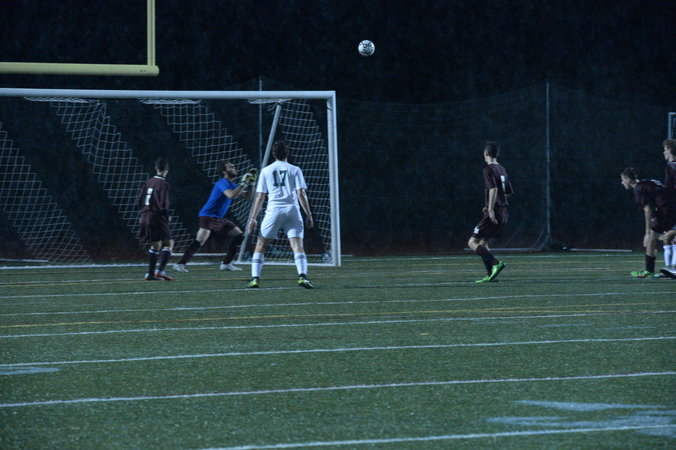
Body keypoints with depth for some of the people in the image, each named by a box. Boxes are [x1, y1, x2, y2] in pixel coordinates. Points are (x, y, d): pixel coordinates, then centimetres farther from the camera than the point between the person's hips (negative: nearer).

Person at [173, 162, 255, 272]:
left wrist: (250, 184, 3)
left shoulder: (232, 185, 14)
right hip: (208, 216, -10)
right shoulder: (222, 183, -14)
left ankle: (226, 263, 12)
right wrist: (243, 184, -26)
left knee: (239, 235, 8)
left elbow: (248, 197, 16)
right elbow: (231, 195, -33)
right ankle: (180, 264, -22)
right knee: (200, 240, -23)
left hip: (219, 218, 10)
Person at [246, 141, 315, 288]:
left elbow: (260, 197, 9)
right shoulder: (295, 170, 8)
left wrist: (253, 219, 12)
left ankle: (255, 278, 3)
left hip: (273, 210, 0)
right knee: (298, 245, -4)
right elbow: (301, 194, 0)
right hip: (292, 210, 0)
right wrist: (308, 214, 4)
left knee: (260, 245, 10)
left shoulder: (266, 171, 11)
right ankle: (302, 276, -22)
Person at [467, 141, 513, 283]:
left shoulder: (488, 169, -10)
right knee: (483, 242, 17)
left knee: (472, 243, -6)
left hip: (494, 214, -9)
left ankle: (495, 263, -22)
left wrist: (491, 209, -24)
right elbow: (509, 192, 23)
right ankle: (491, 275, 11)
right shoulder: (502, 170, 16)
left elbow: (493, 189, -23)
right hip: (504, 212, 9)